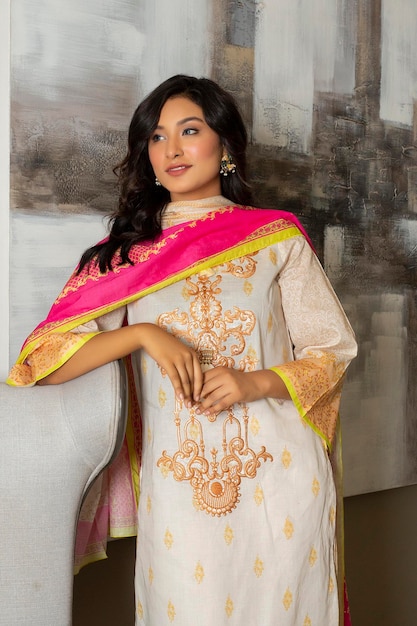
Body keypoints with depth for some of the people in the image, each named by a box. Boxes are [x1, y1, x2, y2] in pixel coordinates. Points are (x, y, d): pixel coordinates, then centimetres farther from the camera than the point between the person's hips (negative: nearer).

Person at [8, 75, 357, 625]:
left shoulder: (277, 237, 2)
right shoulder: (125, 251, 5)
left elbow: (332, 352, 4)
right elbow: (41, 361, -4)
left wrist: (254, 383, -14)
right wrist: (143, 334, -18)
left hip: (280, 474, 0)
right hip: (176, 489, 1)